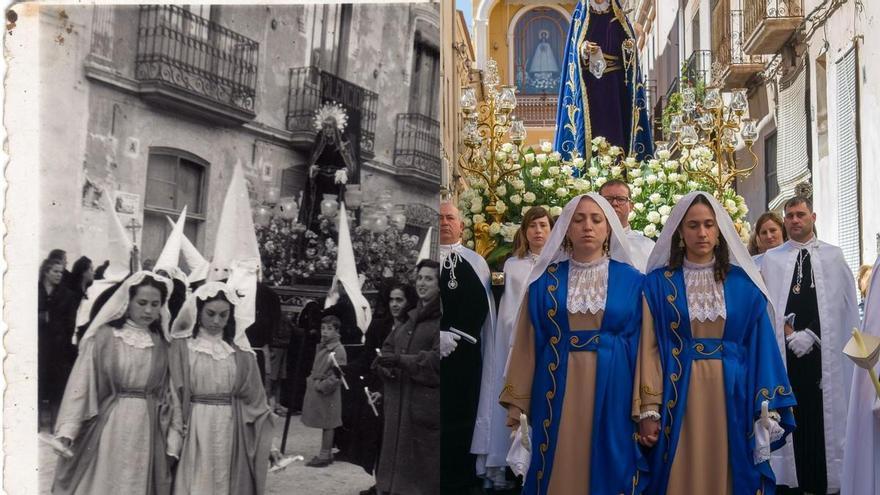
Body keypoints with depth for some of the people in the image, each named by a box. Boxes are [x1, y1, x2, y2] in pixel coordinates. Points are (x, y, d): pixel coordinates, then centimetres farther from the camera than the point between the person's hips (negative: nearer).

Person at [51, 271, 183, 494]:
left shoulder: (162, 343, 6)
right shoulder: (103, 336, -3)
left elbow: (169, 391, 9)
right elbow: (82, 382, -6)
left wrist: (173, 434, 7)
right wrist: (67, 429, -13)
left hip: (148, 430, 3)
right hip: (108, 427, -2)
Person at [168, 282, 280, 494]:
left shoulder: (239, 347, 5)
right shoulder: (182, 345, -1)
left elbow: (254, 397, 6)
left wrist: (266, 442, 4)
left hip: (232, 432, 2)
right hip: (195, 432, -2)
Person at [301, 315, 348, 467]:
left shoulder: (338, 350, -15)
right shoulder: (321, 347, 11)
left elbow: (337, 376, -18)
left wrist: (321, 386, -16)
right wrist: (311, 380, 11)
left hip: (328, 393, -8)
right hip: (316, 390, 8)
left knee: (327, 425, 1)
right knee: (325, 425, 15)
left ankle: (325, 456, 9)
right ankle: (326, 454, 24)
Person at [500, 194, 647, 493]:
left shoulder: (631, 280, 3)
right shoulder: (546, 279, 5)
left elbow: (643, 344, 2)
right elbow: (527, 340, 4)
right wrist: (516, 398, 0)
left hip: (612, 388, 0)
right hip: (559, 388, 1)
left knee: (612, 470, 6)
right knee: (559, 470, 7)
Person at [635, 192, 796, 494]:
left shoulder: (743, 283, 6)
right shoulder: (658, 283, 2)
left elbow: (760, 347, 3)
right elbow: (649, 348, -3)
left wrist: (768, 409, -3)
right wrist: (648, 410, -9)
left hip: (733, 397, 1)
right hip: (679, 397, -1)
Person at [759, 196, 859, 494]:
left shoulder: (833, 256, 8)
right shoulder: (771, 259, 9)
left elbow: (846, 305, 2)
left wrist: (811, 334, -8)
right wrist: (790, 334, -9)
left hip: (825, 353, 0)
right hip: (785, 351, 0)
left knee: (825, 416, 2)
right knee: (790, 417, 1)